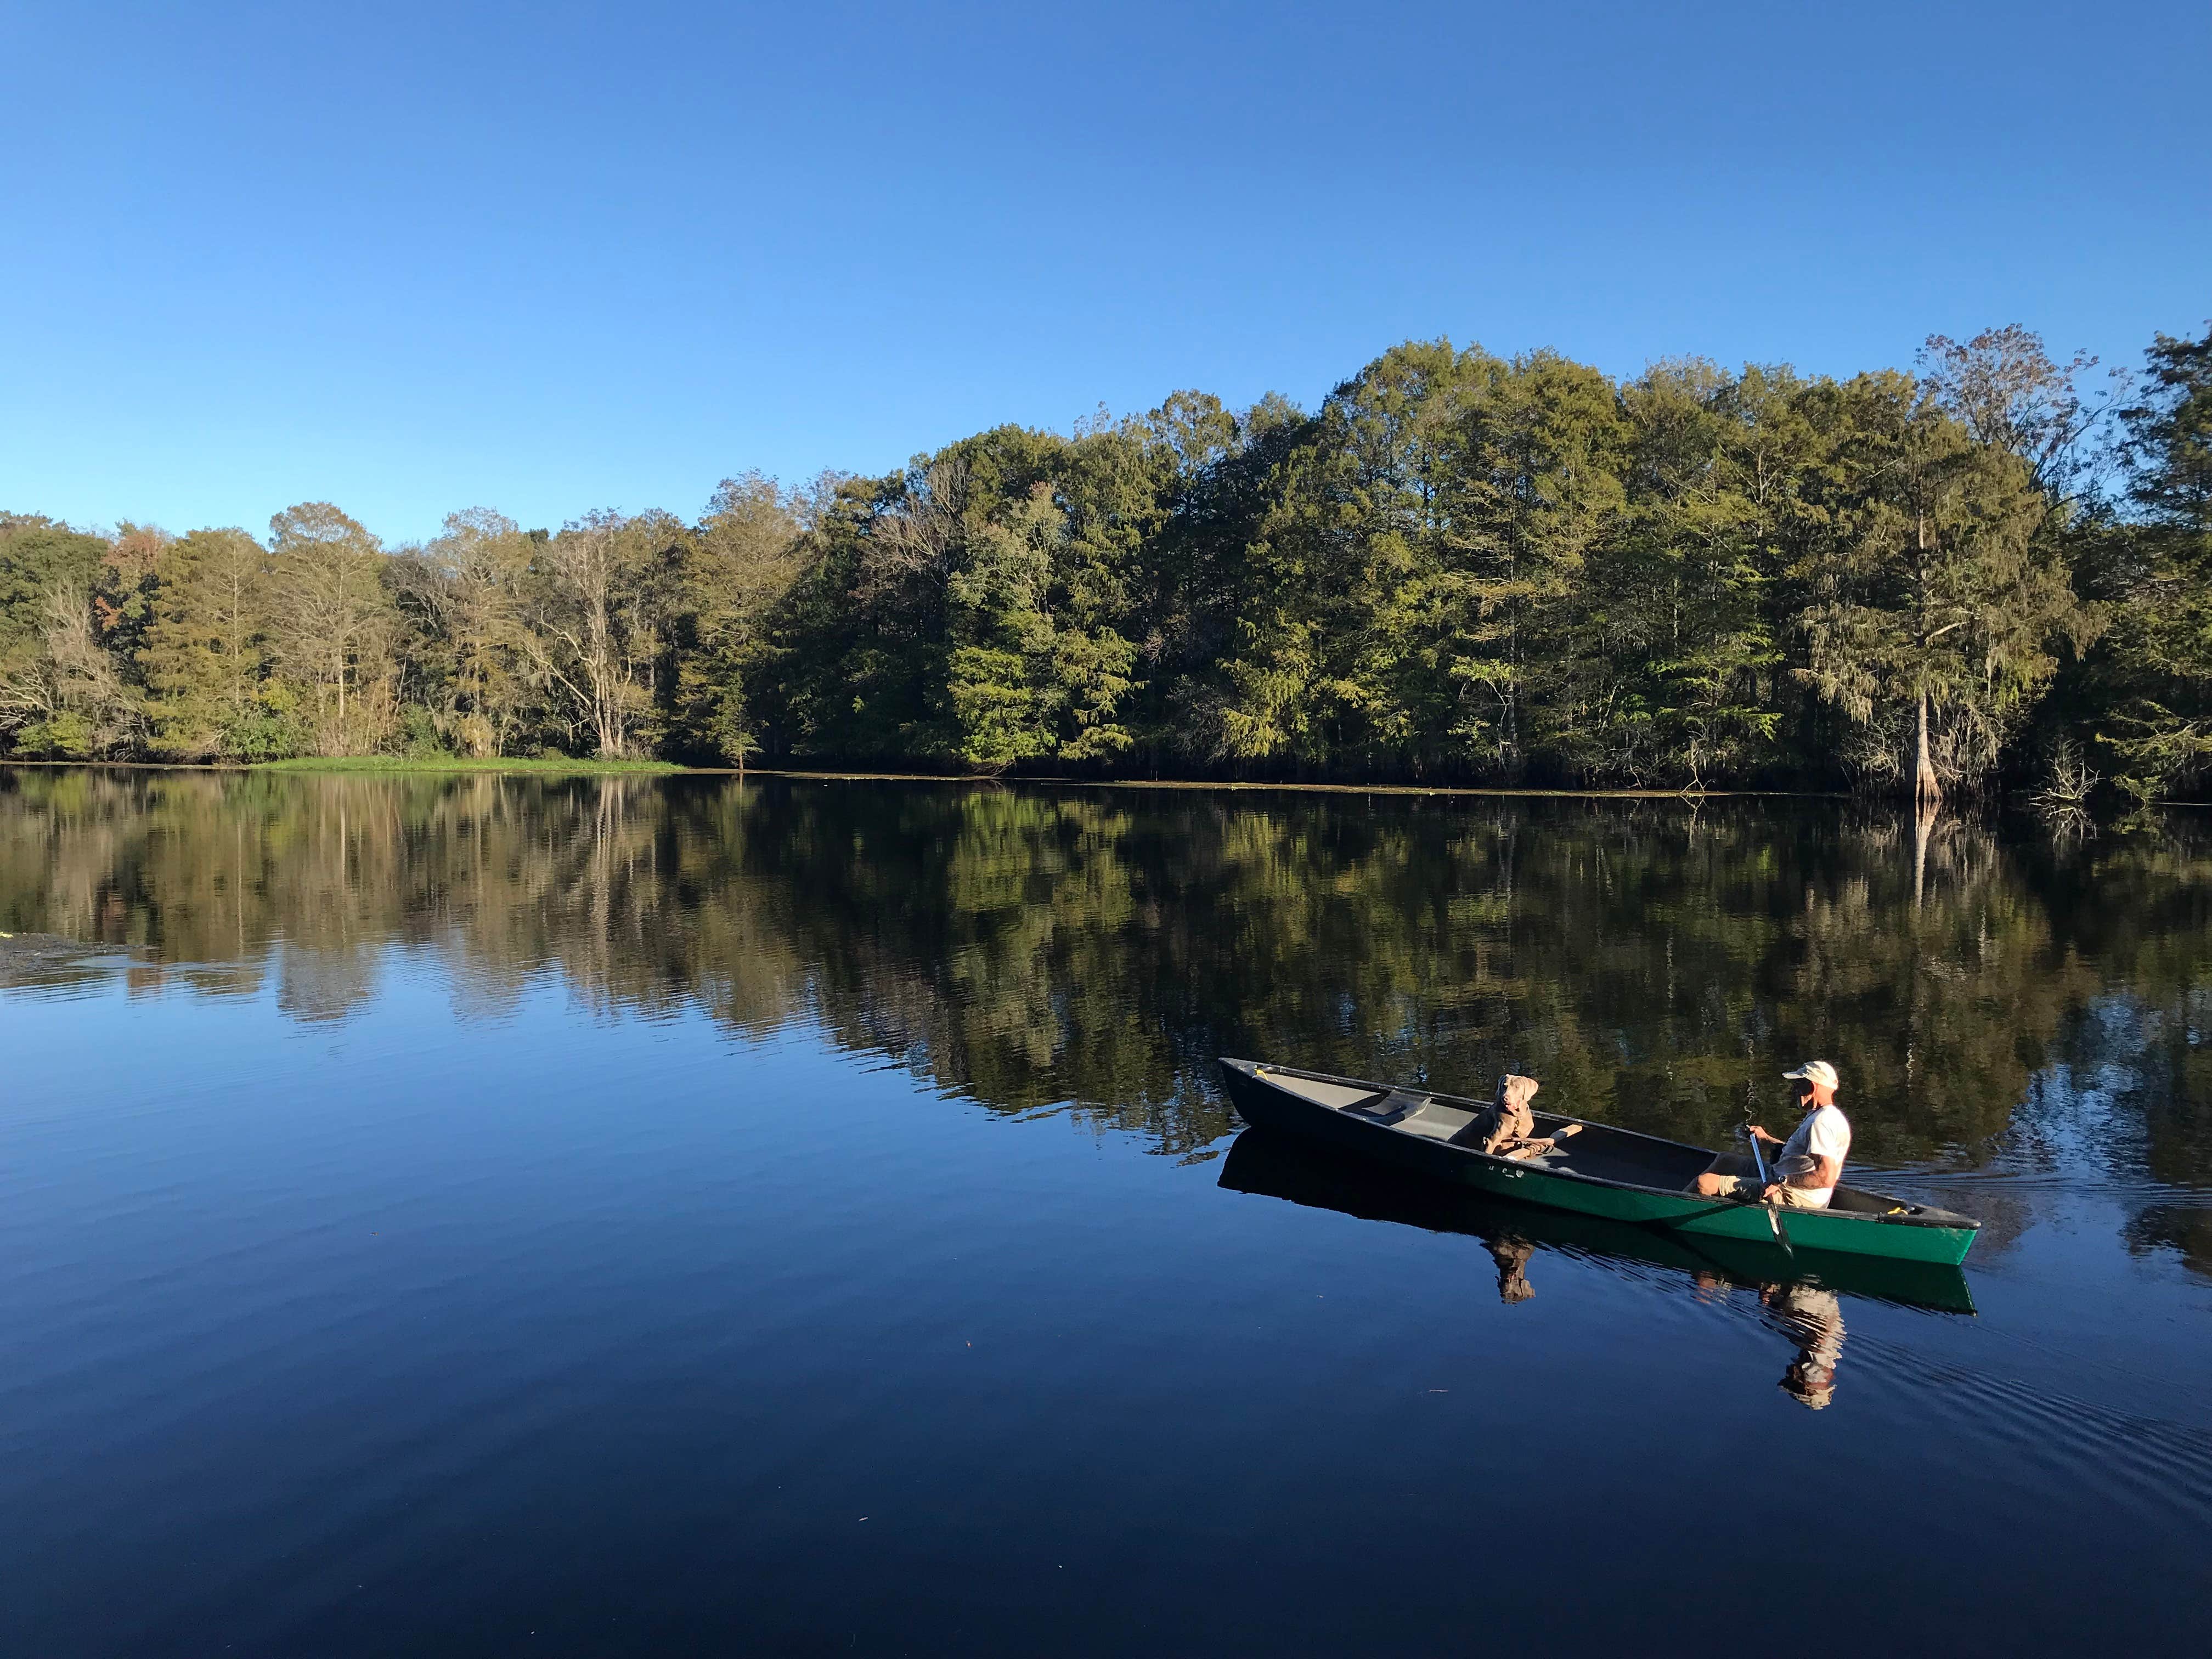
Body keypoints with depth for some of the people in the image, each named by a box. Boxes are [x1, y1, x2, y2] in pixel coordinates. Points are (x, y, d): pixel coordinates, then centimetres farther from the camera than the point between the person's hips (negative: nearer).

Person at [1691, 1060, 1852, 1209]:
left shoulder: (1821, 1123, -22)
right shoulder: (1828, 1116, 13)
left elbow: (1826, 1178, -32)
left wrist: (1782, 1181, -28)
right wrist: (1767, 1140, 24)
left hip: (1793, 1199, -11)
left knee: (1705, 1183, -16)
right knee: (1726, 1159, 23)